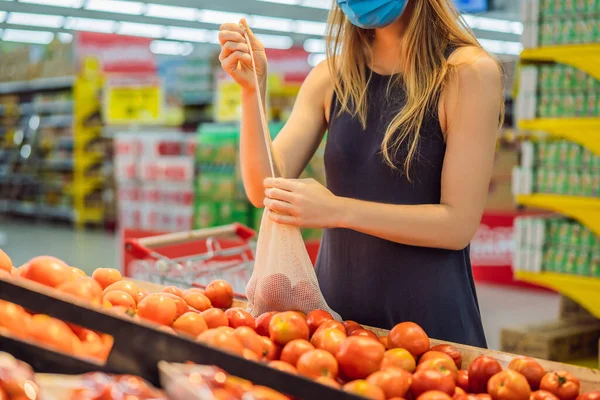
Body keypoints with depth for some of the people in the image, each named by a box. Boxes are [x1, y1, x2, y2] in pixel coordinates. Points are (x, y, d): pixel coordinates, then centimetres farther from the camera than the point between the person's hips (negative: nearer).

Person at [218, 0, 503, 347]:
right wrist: (252, 90, -17)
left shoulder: (469, 73, -11)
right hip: (334, 314, 4)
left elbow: (459, 223, -16)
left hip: (429, 321, -4)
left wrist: (337, 210, -25)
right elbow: (264, 190, -4)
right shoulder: (332, 77, 3)